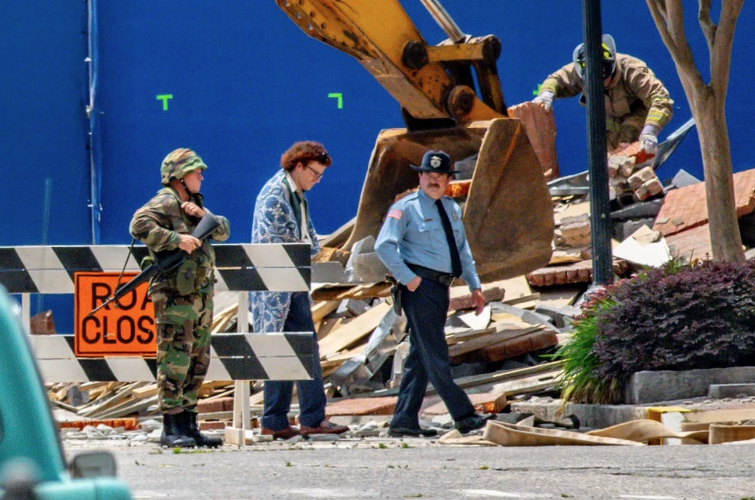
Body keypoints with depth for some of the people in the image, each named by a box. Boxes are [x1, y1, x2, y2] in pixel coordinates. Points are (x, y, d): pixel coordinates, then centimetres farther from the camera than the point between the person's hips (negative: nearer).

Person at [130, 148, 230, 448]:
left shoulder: (192, 205, 19)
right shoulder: (165, 203, -9)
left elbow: (223, 231, 13)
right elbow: (139, 226, -25)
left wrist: (203, 214, -5)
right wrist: (177, 239, -25)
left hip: (201, 297, 9)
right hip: (175, 296, -9)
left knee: (197, 363, 10)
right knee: (175, 361, -9)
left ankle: (188, 426, 15)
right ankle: (171, 429, -8)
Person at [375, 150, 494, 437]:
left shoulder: (452, 210, 17)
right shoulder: (406, 208, -4)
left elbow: (463, 250, 24)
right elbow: (384, 246, -11)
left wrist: (474, 285, 18)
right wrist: (408, 278, -15)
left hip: (441, 288, 8)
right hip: (420, 287, -8)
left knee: (420, 357, 8)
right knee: (436, 356, -7)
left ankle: (404, 421, 10)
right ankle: (464, 416, -10)